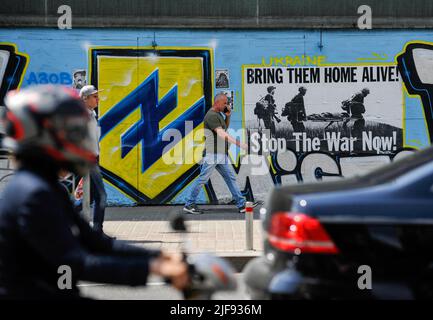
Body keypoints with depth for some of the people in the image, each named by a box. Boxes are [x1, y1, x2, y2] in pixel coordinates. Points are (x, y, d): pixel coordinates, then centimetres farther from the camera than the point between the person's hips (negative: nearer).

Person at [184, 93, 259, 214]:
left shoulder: (218, 114, 16)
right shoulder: (211, 116, -16)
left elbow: (225, 127, 31)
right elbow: (221, 134, -26)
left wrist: (228, 116, 12)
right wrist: (238, 143, -32)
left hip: (221, 154, 10)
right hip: (212, 154, -10)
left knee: (231, 178, 6)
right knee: (202, 179, -4)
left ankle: (242, 205, 6)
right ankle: (189, 205, 5)